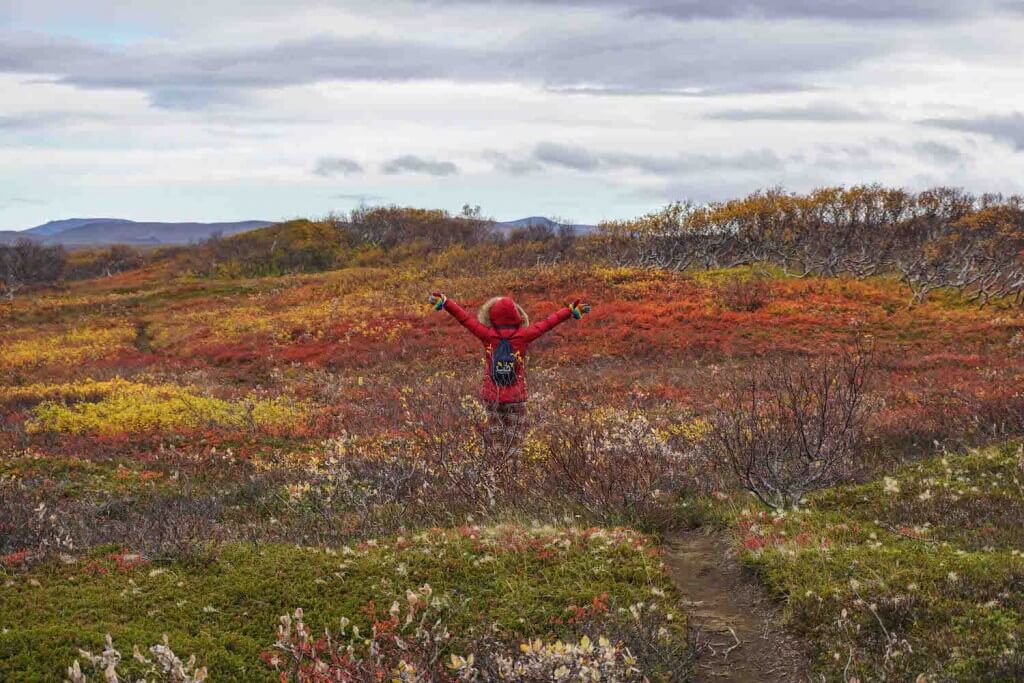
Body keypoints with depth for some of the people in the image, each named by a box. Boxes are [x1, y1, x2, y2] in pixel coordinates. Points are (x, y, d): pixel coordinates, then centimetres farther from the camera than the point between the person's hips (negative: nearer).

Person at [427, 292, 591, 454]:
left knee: (494, 441, 11)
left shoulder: (488, 335, -6)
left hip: (491, 398, 1)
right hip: (516, 399, -1)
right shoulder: (522, 336, -8)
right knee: (513, 441, 4)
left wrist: (444, 302, 1)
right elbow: (547, 323, -4)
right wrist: (571, 310, 2)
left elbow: (465, 318, -4)